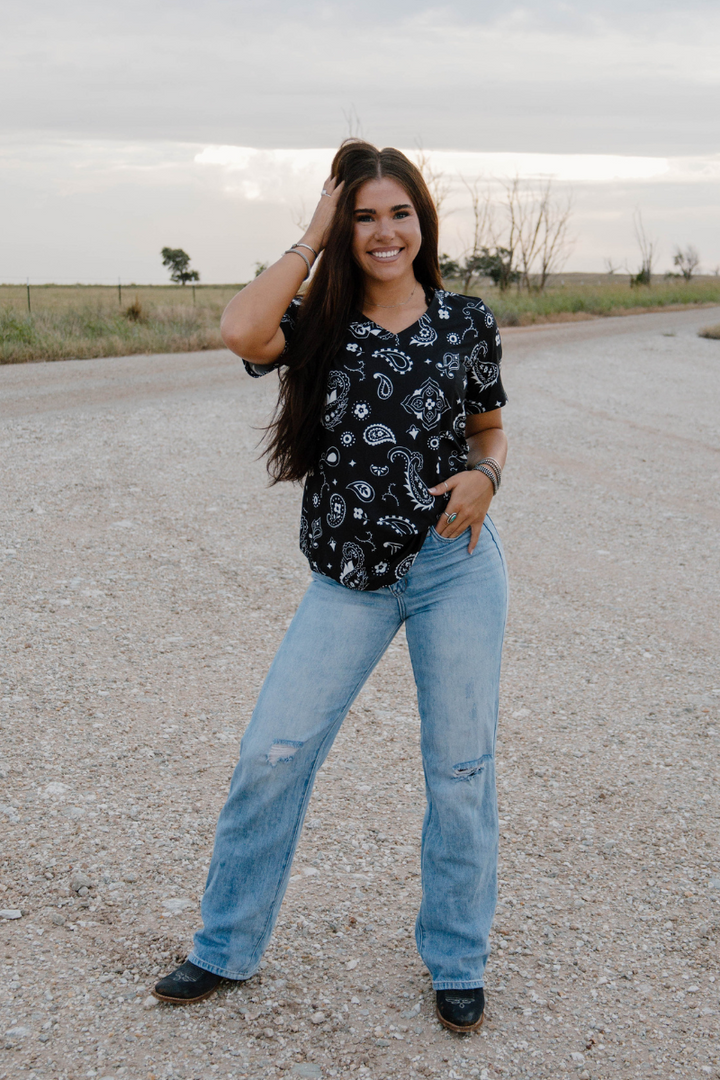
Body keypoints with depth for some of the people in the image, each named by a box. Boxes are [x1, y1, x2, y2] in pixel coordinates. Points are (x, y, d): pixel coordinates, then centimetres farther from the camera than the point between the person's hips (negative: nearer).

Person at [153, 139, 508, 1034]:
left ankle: (456, 962, 29)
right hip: (349, 579, 0)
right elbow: (240, 331, -22)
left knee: (460, 767, 8)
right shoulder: (321, 325, 0)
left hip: (455, 565, 0)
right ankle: (226, 948, 23)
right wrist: (312, 240, -11)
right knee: (272, 753, 1)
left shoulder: (466, 322, 2)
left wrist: (485, 475, -9)